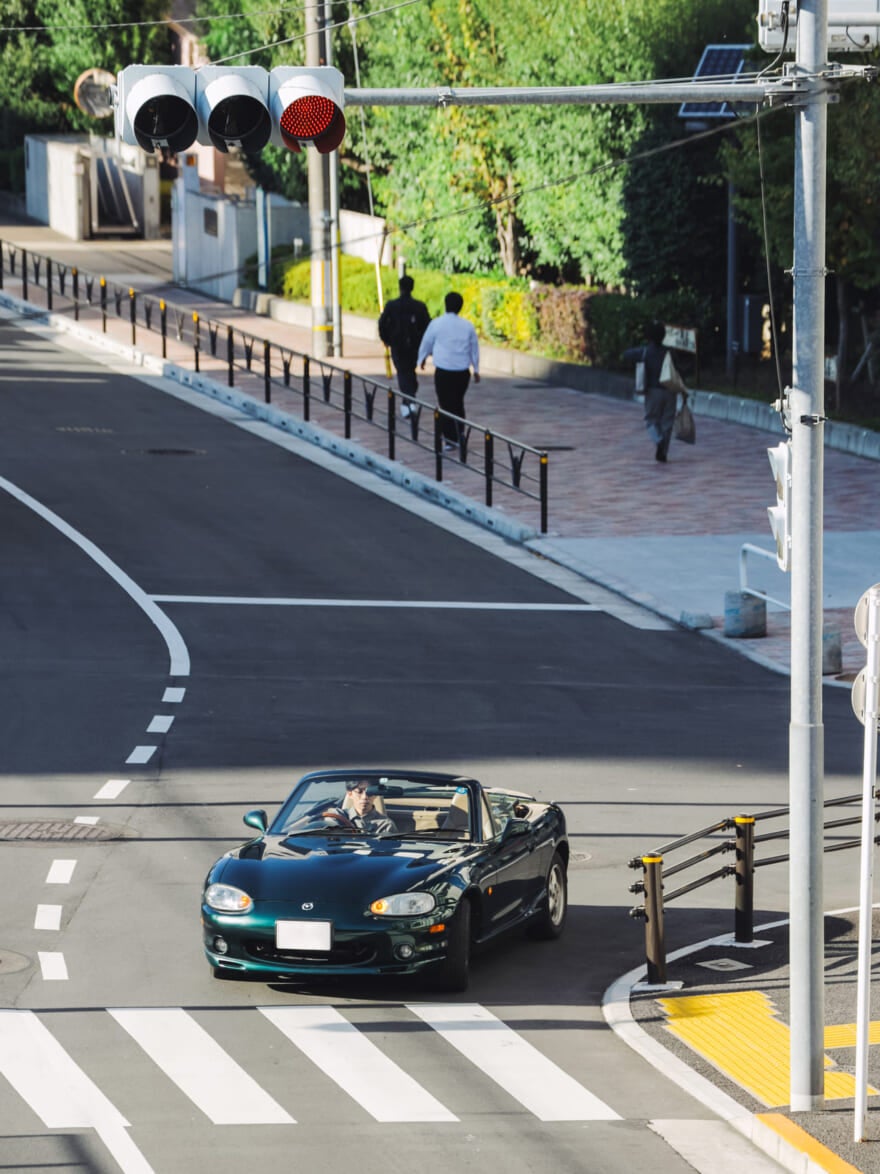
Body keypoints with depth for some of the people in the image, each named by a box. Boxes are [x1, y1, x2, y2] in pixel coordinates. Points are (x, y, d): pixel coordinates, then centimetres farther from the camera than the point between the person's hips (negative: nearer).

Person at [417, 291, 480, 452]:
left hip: (443, 371, -3)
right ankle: (459, 436, 23)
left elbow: (426, 343, 8)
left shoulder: (436, 324, -5)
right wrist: (476, 369, 23)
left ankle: (450, 440, -6)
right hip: (463, 371, 3)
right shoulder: (467, 326, 2)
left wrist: (422, 359, 28)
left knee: (446, 405, 0)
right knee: (458, 404, 17)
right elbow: (475, 349, 11)